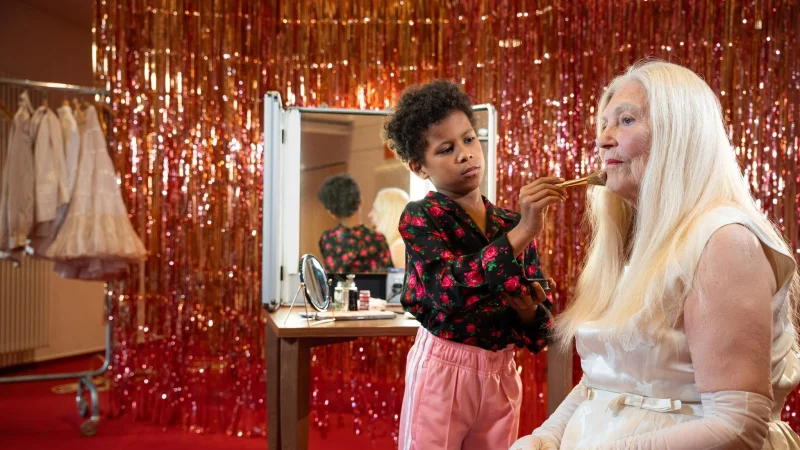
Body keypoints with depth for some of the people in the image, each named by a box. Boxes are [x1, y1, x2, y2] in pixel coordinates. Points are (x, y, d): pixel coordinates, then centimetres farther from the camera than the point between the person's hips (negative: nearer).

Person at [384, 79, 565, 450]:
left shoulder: (514, 224, 5)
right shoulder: (420, 217, -8)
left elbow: (541, 327, 8)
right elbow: (450, 291, -26)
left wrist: (528, 310, -14)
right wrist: (523, 232, -30)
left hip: (502, 377, 4)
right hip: (442, 372, -4)